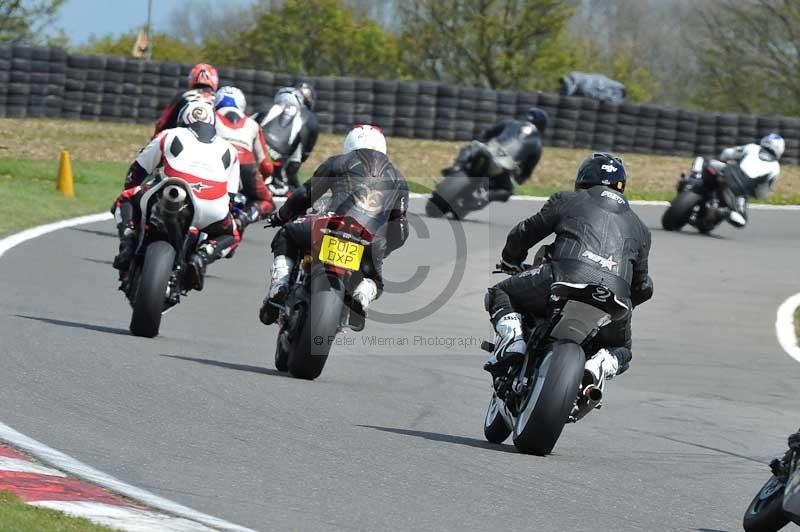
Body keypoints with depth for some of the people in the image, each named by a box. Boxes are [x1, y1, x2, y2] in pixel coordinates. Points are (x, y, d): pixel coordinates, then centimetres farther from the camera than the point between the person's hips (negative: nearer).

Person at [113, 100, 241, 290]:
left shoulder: (169, 136, 27)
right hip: (212, 213, 1)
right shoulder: (229, 151, 31)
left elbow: (137, 171, 32)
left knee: (125, 201, 26)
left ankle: (128, 246, 0)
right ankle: (202, 256, 1)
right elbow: (230, 196, 28)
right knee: (231, 236, 33)